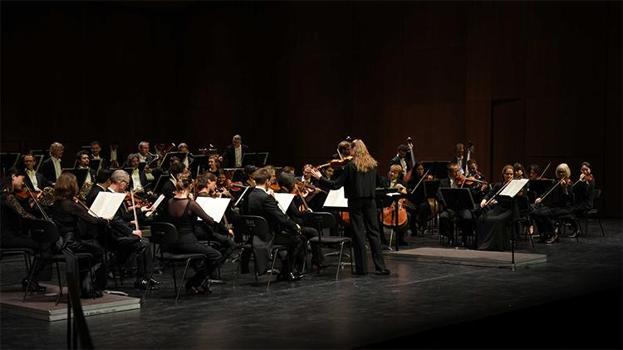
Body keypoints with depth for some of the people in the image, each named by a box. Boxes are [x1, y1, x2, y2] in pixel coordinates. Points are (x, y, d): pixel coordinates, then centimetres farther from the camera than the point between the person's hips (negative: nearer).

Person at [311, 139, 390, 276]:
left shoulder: (350, 166, -11)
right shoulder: (372, 165, 4)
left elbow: (336, 185, -11)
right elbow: (379, 182, 17)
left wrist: (320, 178, -3)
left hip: (355, 202, -4)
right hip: (370, 201, 4)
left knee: (359, 234, 2)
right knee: (374, 232, 6)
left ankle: (362, 267, 5)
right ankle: (380, 266, 3)